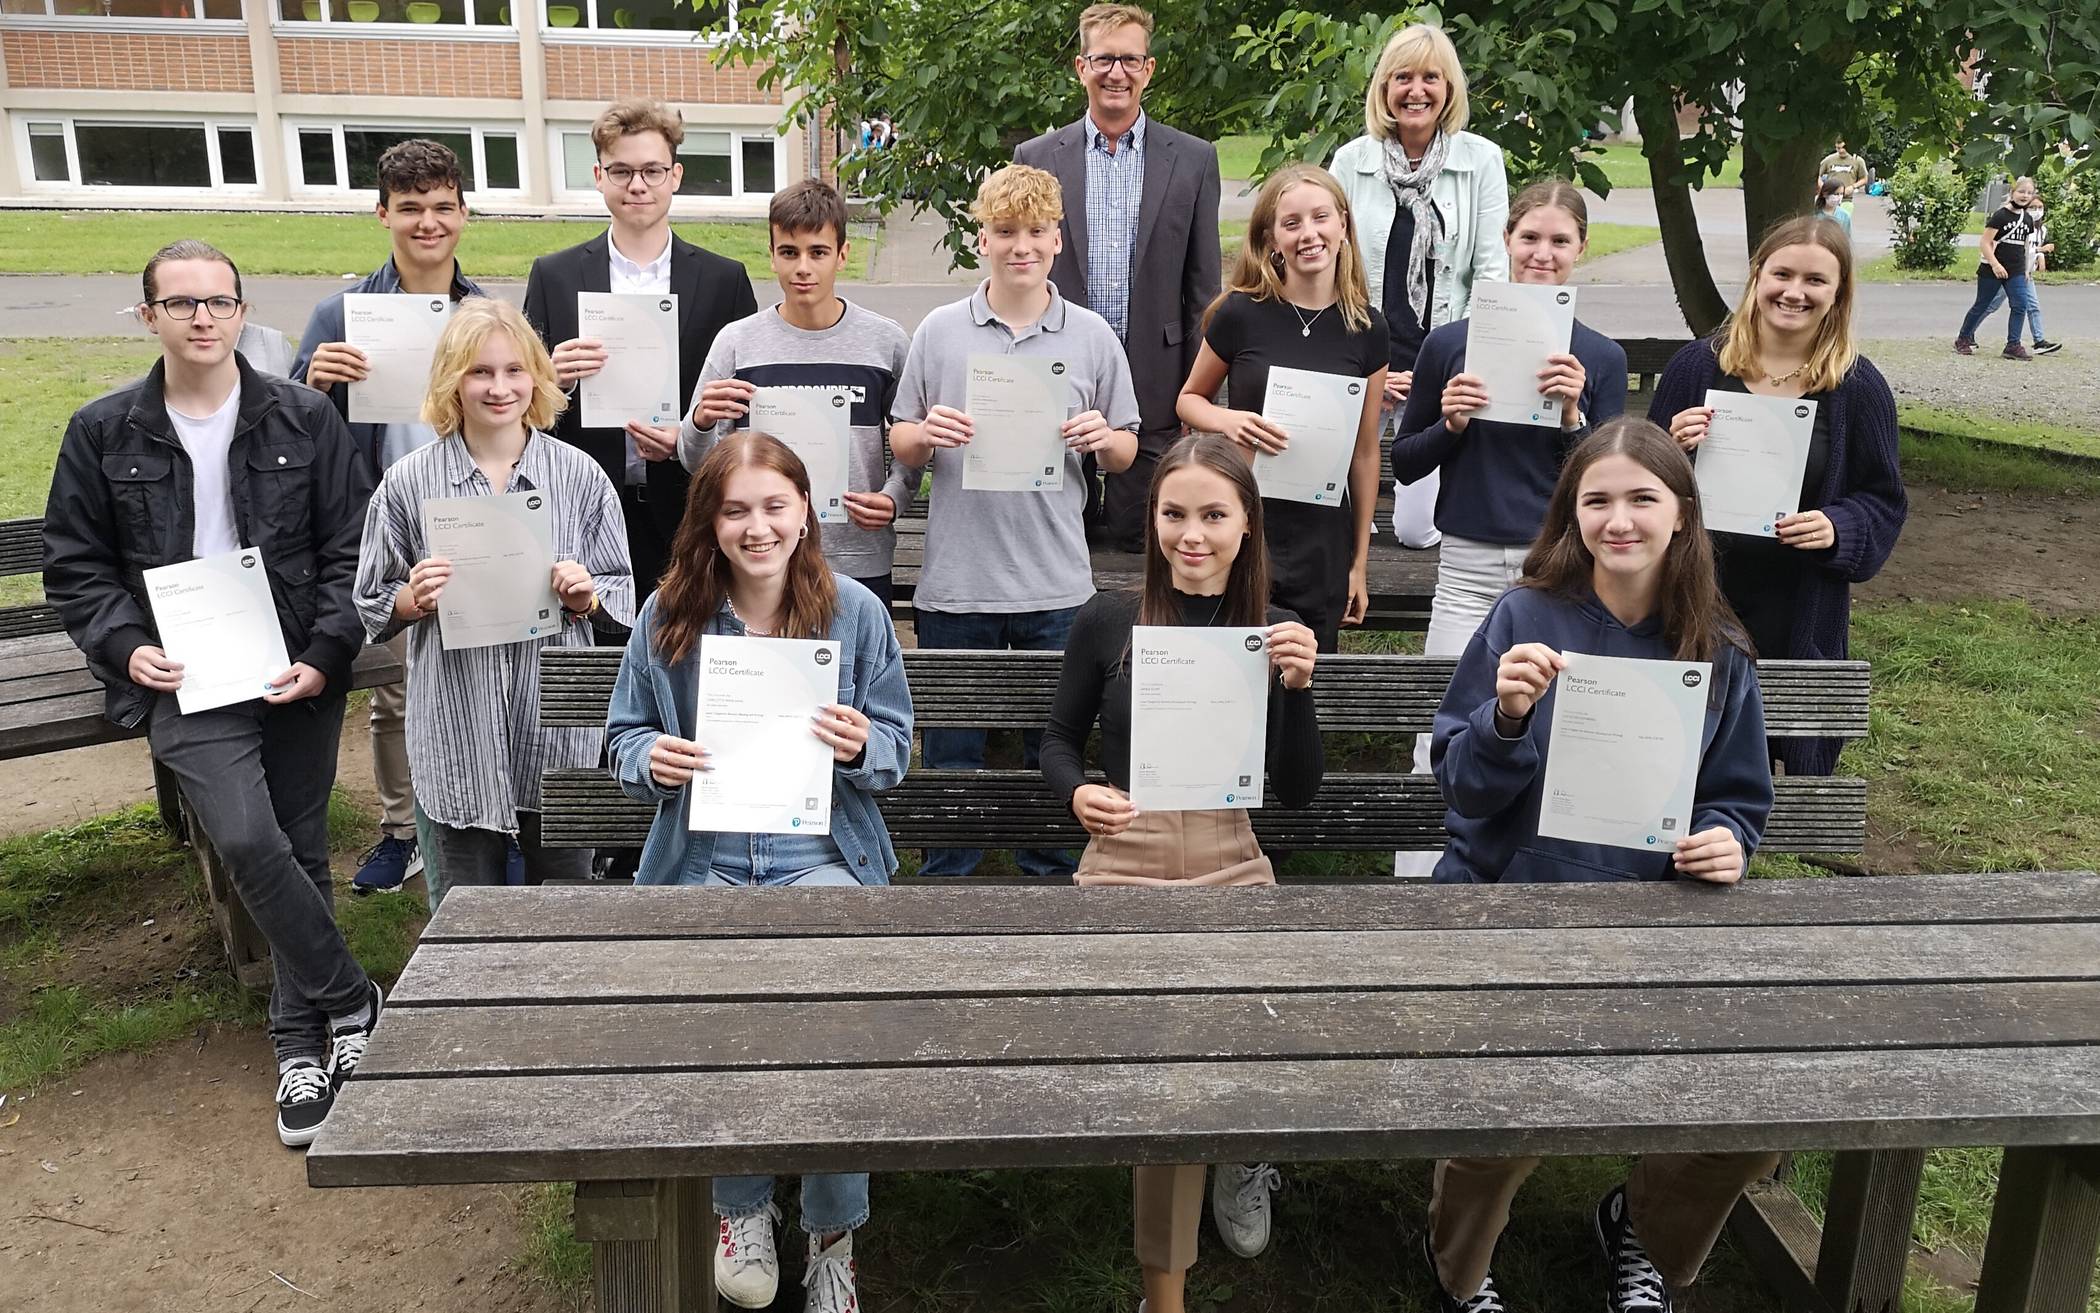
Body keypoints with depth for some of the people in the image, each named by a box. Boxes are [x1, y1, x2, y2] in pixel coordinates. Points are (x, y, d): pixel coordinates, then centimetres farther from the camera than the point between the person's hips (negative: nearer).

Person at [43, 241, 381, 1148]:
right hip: (185, 679, -1)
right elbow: (75, 564, 9)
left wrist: (325, 655, -8)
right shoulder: (103, 433, 4)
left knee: (299, 857, 7)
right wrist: (125, 647, -7)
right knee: (248, 842, -20)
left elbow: (351, 546, 2)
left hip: (299, 673, 1)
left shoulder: (304, 418, 2)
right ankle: (352, 1003, 2)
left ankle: (303, 1045, 24)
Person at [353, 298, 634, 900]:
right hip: (456, 739, 0)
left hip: (559, 733, 0)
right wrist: (414, 601, -13)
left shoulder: (580, 476, 1)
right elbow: (373, 607, 7)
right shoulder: (407, 482, 1)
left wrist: (586, 597, -15)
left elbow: (623, 598, 6)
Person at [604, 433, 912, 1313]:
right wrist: (648, 759, -13)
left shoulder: (856, 612, 2)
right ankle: (742, 1209, 7)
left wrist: (863, 747, -17)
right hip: (706, 861, 1)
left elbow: (897, 748, 6)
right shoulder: (667, 616, 4)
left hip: (823, 855, 0)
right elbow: (623, 734, 11)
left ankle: (832, 1236, 2)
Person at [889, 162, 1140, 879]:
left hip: (1057, 584, 1)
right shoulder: (939, 330, 4)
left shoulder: (1092, 336, 6)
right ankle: (945, 884, 25)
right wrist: (926, 435, -14)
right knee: (951, 753, 9)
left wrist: (1102, 439, -11)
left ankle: (1051, 880, 27)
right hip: (956, 577, 0)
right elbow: (899, 443, 7)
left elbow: (1126, 453, 10)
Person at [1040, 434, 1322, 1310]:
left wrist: (1298, 687, -16)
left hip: (1231, 872, 1)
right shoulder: (1107, 621, -2)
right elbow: (1058, 741, 7)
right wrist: (1078, 794, -15)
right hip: (1124, 869, -1)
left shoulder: (1274, 633, 3)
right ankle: (1236, 1144, 14)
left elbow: (1297, 792, -1)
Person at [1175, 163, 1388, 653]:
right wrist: (1228, 420, -16)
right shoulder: (1241, 314, -6)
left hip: (1322, 544, 2)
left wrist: (1360, 562, 10)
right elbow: (1189, 399, 8)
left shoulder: (1366, 328, 2)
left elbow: (1365, 451, 8)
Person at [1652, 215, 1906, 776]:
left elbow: (1884, 500, 5)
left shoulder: (1859, 386, 0)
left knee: (1803, 766, 9)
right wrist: (1673, 451, -17)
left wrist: (1838, 529, -15)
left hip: (1802, 616, 0)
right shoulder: (1698, 365, 1)